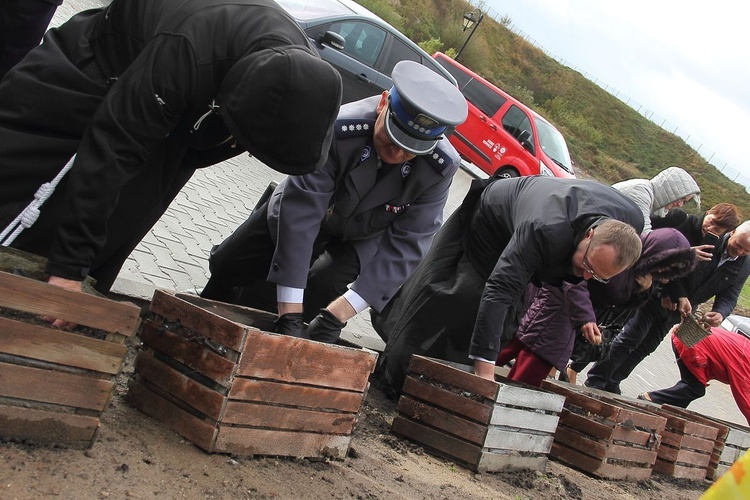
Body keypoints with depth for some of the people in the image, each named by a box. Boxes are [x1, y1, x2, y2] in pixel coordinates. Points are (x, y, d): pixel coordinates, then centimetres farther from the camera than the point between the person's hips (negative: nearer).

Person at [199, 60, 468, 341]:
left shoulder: (440, 168, -33)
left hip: (362, 239, 0)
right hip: (315, 207, 0)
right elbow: (300, 212, -42)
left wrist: (336, 316, -40)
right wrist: (290, 315, -46)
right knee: (226, 265, 5)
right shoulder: (338, 129, -39)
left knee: (320, 292, -22)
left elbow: (406, 245, -32)